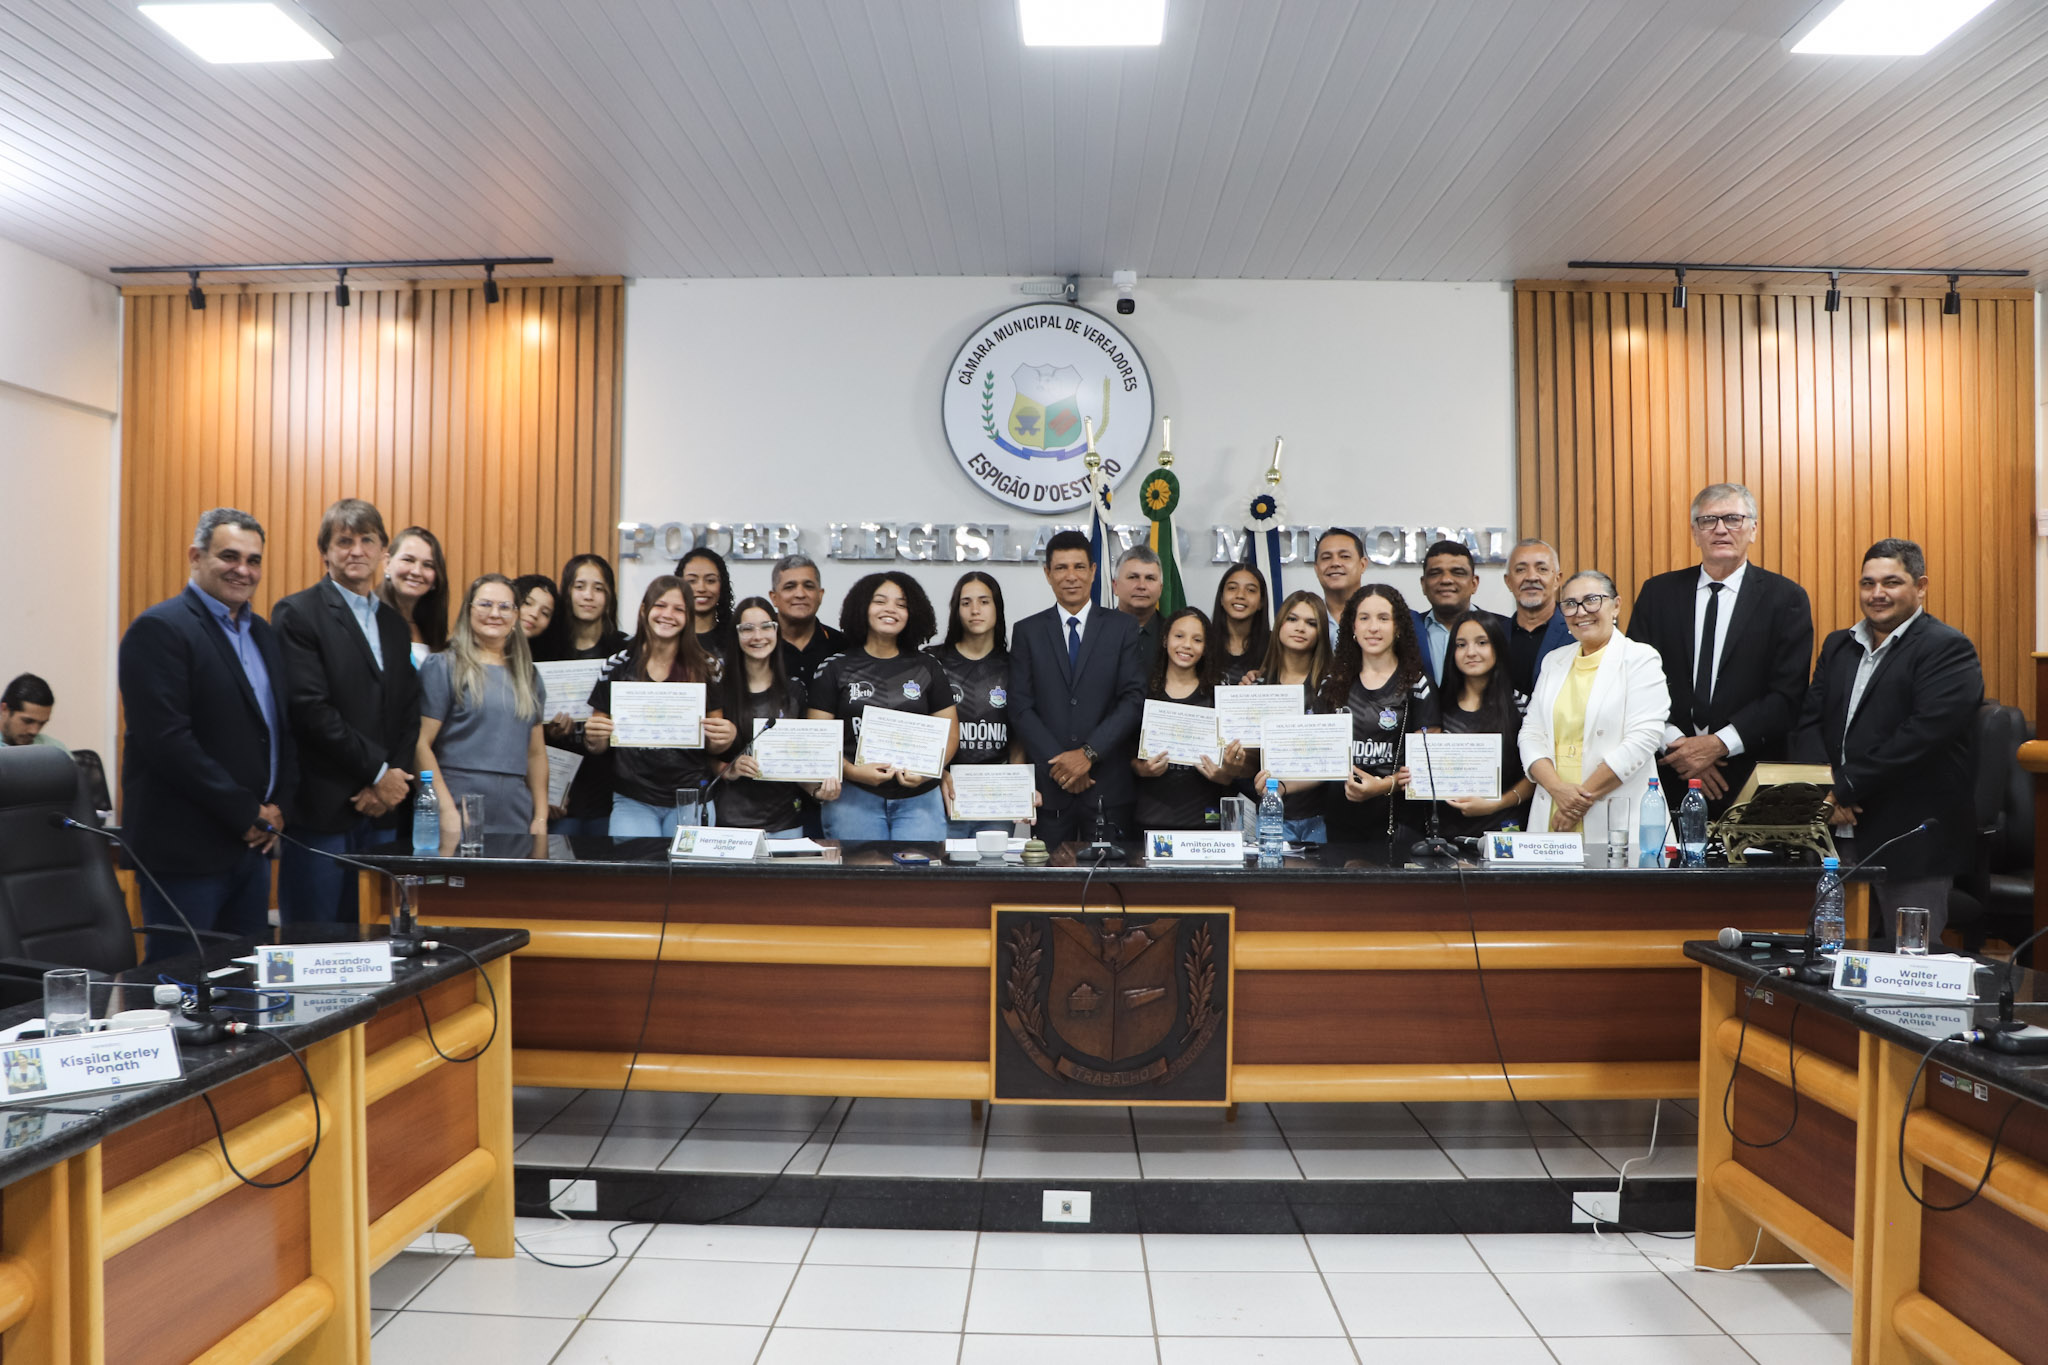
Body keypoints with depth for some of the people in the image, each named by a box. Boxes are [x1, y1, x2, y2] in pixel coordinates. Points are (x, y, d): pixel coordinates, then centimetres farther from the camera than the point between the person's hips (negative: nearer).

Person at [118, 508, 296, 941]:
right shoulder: (159, 629, -10)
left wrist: (279, 808, 1)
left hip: (253, 845, 7)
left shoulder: (263, 633, 14)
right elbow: (167, 739, -19)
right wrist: (249, 814, -15)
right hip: (185, 847, -7)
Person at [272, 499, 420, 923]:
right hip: (320, 809, -6)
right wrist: (379, 773, -12)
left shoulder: (395, 624, 16)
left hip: (380, 808, 6)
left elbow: (408, 715, 13)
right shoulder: (297, 614, -4)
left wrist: (390, 784, -3)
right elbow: (311, 709, -14)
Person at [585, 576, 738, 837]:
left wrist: (726, 737, -15)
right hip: (632, 802, 0)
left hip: (691, 801, 1)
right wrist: (594, 738, -14)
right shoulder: (618, 666, 3)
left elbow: (712, 746, 7)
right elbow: (598, 746, 8)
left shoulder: (706, 668, 3)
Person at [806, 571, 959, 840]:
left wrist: (928, 771, -9)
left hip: (919, 799, 1)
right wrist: (853, 771, -15)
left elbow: (950, 733, 9)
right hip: (854, 798, -1)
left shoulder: (927, 668, 11)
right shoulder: (836, 667, 6)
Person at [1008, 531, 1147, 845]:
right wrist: (1059, 762, -8)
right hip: (1049, 784, 1)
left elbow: (1134, 698, -2)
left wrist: (1089, 753, -12)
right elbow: (1020, 707, 2)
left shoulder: (1122, 628, 6)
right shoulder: (1027, 631, 8)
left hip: (1109, 784, 0)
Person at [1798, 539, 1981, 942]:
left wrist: (1846, 788, -17)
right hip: (1842, 831, 6)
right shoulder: (1838, 646, 16)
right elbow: (1809, 720, 9)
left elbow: (1926, 731, -18)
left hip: (1913, 843, -6)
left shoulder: (1947, 648, -5)